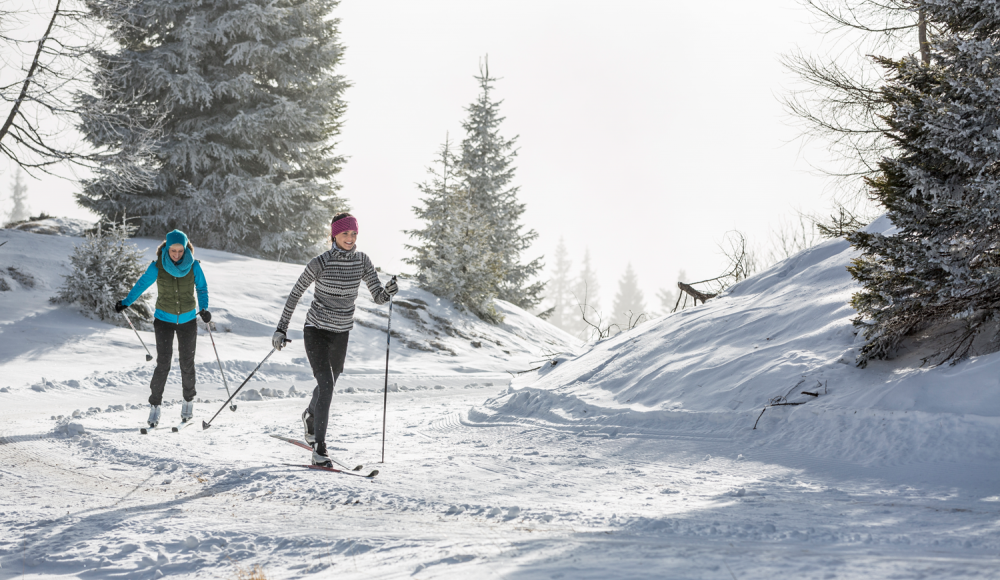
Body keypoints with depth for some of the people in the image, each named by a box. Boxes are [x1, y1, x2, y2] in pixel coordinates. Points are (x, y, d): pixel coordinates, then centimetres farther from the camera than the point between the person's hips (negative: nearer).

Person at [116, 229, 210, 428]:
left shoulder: (193, 266, -11)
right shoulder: (157, 267, -13)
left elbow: (202, 288, 3)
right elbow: (142, 284, 2)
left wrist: (204, 308, -12)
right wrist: (126, 302, 8)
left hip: (187, 320, 1)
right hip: (164, 319, -1)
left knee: (187, 363, 7)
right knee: (163, 363, -11)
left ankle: (188, 401, 27)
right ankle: (155, 405, -3)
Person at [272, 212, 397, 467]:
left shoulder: (362, 260, -5)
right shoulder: (320, 263, -17)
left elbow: (378, 297, -5)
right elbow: (295, 294, -8)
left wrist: (388, 292, -29)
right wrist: (281, 328, -8)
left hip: (341, 333, 5)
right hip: (316, 330, -5)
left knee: (328, 385, 22)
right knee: (326, 386, -19)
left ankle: (310, 415, 54)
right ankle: (319, 449, -16)